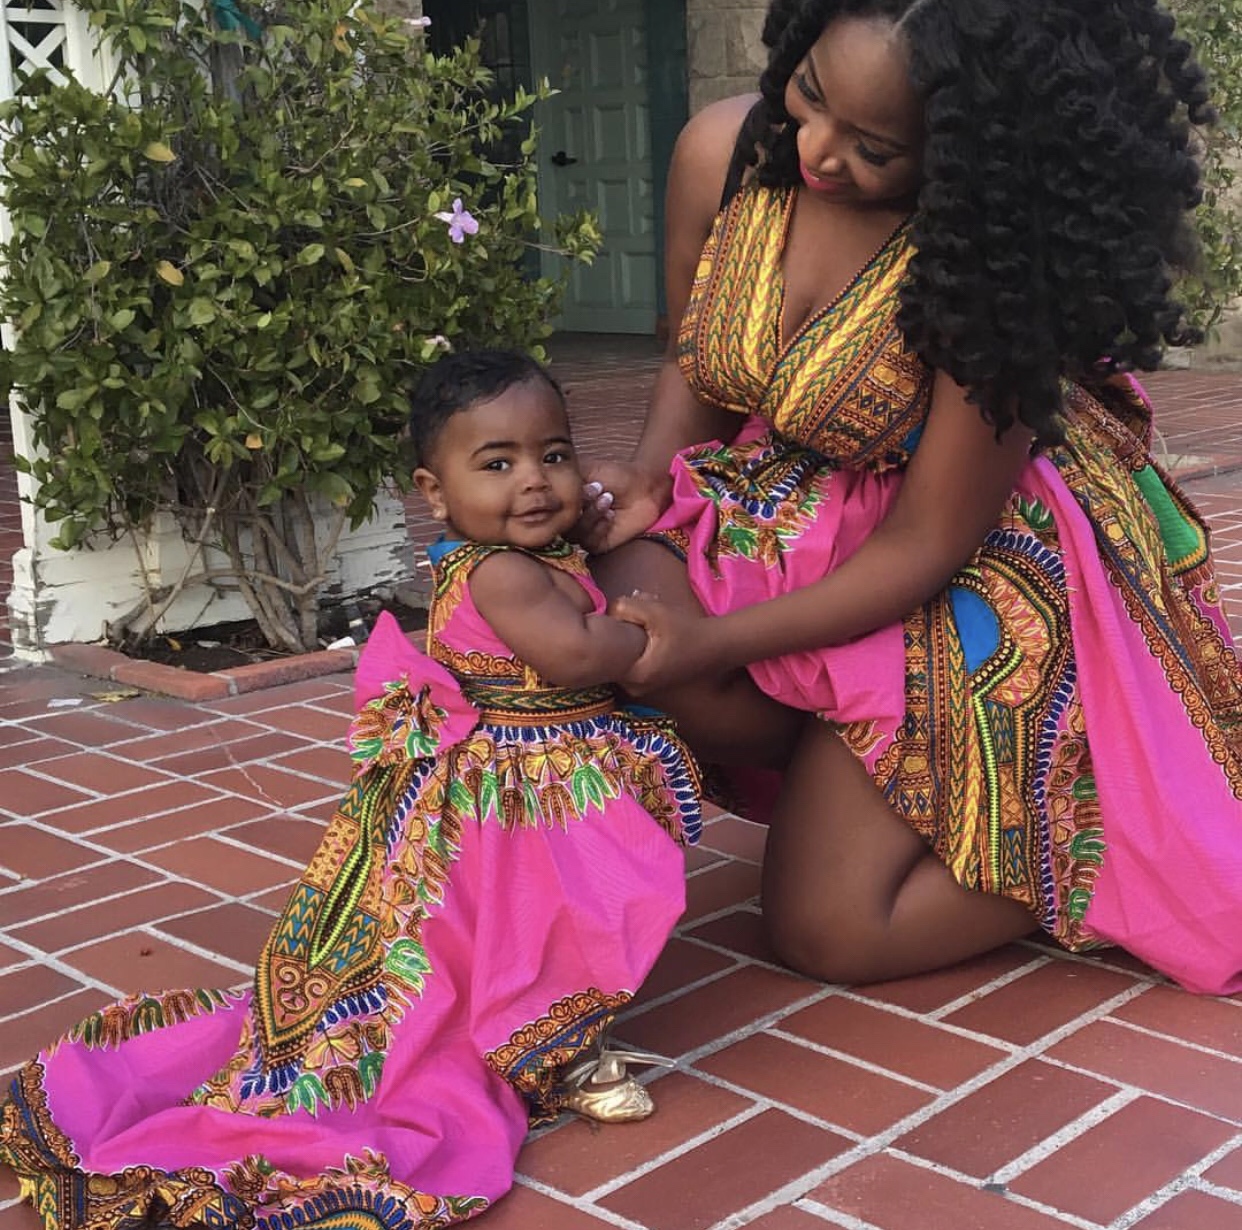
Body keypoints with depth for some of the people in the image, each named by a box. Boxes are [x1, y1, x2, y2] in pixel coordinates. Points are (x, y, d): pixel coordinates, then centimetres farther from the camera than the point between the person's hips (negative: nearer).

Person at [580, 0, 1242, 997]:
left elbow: (928, 545, -22)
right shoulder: (723, 151, -15)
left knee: (832, 931, -10)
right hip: (789, 514, 6)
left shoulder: (987, 264, -29)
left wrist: (716, 643, -25)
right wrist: (648, 477, -15)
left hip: (970, 566, -6)